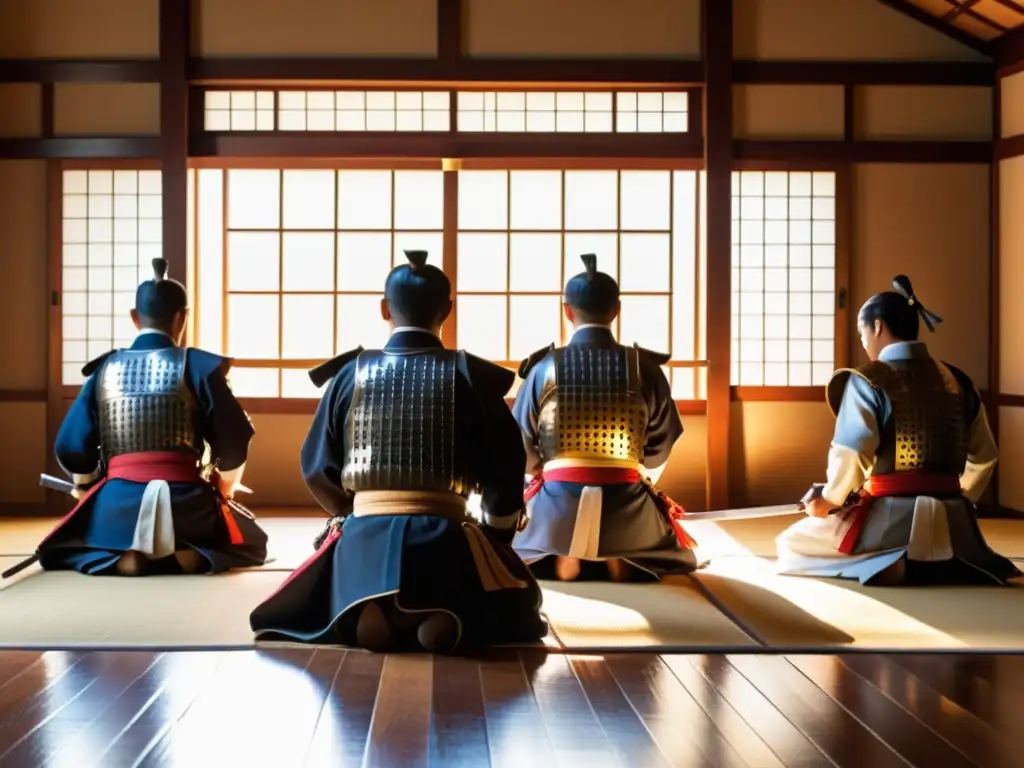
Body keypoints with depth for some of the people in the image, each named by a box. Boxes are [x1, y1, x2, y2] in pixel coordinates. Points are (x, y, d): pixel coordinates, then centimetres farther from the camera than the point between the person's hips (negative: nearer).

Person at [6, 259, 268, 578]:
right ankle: (192, 555, -8)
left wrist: (88, 488, 25)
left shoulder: (105, 369, 5)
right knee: (252, 543, 27)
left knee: (57, 550, 28)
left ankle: (121, 558, -7)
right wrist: (224, 489, 19)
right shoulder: (198, 366, -1)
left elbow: (70, 447, 5)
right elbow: (233, 441, 0)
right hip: (186, 502, -1)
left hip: (118, 506, 1)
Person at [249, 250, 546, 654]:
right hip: (444, 535, -1)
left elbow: (317, 469, 8)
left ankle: (365, 612, -9)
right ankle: (447, 618, -12)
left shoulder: (351, 373, 2)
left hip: (365, 535, 2)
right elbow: (505, 469, 0)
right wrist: (495, 532, 19)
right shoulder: (469, 375, -2)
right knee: (515, 604, 25)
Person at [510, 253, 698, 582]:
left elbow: (522, 443, 2)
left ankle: (561, 558, 3)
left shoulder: (544, 368, -5)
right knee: (667, 556, 25)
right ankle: (622, 560, 3)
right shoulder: (644, 368, -3)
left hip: (558, 498, 0)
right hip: (626, 500, 0)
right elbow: (662, 442, 5)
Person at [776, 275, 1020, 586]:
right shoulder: (957, 380, 11)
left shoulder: (866, 380, -7)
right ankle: (945, 566, 2)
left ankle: (890, 568, -13)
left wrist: (828, 500, 1)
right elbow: (984, 455, 16)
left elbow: (851, 454, -15)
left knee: (793, 544, 11)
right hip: (951, 519, 6)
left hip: (890, 515, -6)